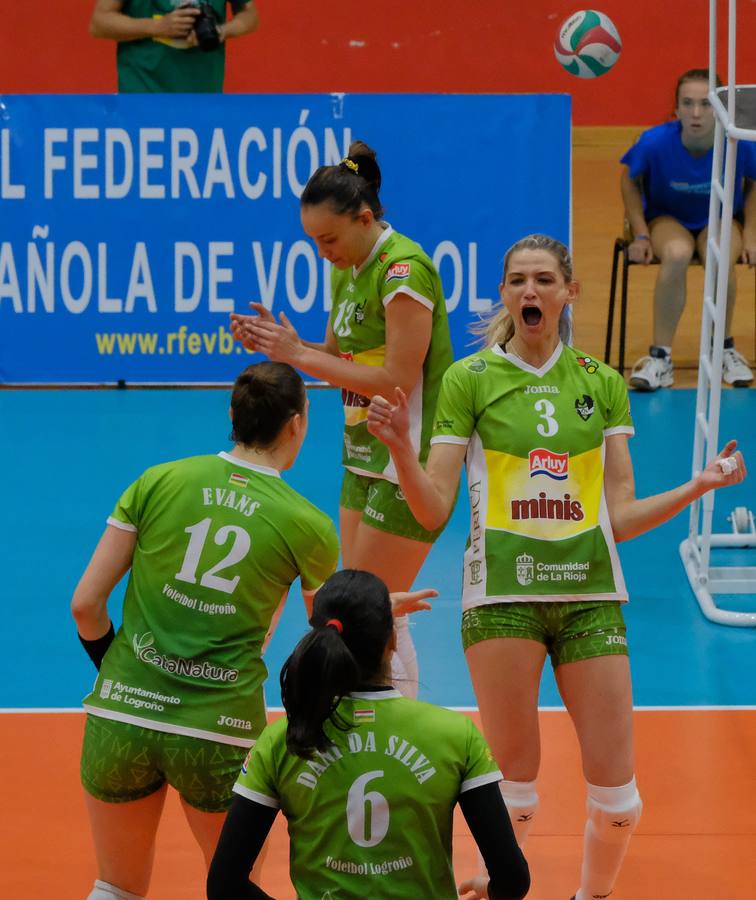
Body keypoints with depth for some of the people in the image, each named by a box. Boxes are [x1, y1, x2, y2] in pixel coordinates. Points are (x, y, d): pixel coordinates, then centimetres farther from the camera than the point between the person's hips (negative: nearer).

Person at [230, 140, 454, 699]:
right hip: (366, 459, 9)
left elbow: (396, 379, -22)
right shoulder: (347, 270, 10)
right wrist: (277, 343, -3)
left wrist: (299, 355, -19)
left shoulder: (403, 267, -18)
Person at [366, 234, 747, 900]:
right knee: (514, 791, -1)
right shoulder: (470, 379, 3)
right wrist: (400, 448, -18)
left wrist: (699, 485, -2)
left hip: (590, 594, 2)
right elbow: (433, 510, -1)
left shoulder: (602, 383, 10)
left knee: (618, 799, -1)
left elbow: (620, 515, 9)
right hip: (503, 590, -2)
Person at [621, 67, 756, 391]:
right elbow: (630, 181, -3)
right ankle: (660, 356, -24)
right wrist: (641, 235, -7)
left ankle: (724, 348, -8)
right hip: (668, 219, 0)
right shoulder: (655, 142, -25)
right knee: (676, 254, -37)